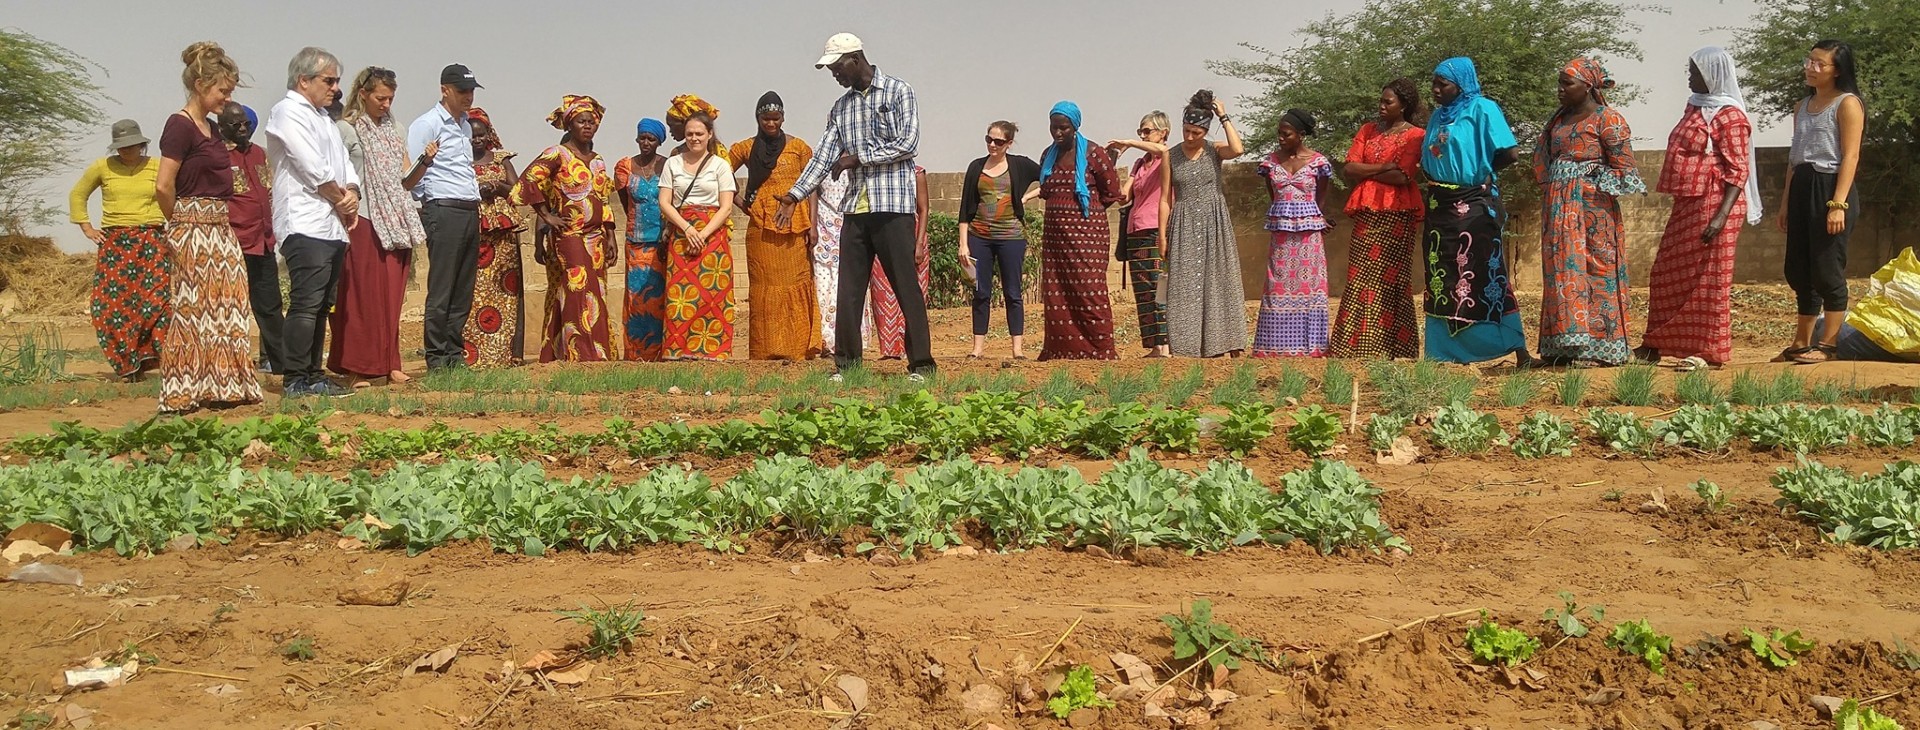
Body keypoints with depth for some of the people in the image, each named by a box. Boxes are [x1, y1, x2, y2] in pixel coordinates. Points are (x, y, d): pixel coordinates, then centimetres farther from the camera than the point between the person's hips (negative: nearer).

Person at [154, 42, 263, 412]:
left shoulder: (210, 128, 14)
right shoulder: (180, 125, -12)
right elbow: (163, 187, -16)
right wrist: (180, 222, -2)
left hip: (220, 230, 9)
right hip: (192, 232, -9)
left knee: (225, 309, 10)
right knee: (192, 311, -3)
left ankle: (222, 387, 18)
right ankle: (182, 394, 4)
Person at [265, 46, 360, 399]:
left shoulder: (323, 117, 24)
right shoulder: (288, 112, -5)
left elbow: (344, 165, 19)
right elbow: (315, 171, -14)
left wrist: (352, 192, -1)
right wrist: (342, 200, -2)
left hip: (333, 226, 9)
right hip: (305, 225, -9)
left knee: (323, 303, 10)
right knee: (306, 303, -11)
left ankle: (313, 374, 15)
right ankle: (297, 380, -8)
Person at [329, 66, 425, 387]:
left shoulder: (393, 130, 19)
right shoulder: (347, 129, 1)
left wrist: (424, 163, 0)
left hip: (397, 222, 5)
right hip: (364, 222, -5)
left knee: (392, 297, 5)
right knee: (363, 296, -5)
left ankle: (389, 364, 10)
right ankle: (360, 368, -2)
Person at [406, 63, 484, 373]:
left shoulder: (466, 126, 21)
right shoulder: (426, 124, -4)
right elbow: (409, 178, -8)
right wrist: (425, 160, -26)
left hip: (471, 211, 8)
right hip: (443, 211, -8)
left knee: (464, 289, 8)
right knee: (441, 289, -7)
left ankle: (454, 352, 14)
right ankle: (436, 358, -3)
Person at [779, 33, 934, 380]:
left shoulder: (898, 91, 1)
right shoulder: (841, 107, 16)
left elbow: (907, 143, -10)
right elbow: (825, 155, 11)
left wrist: (859, 158, -8)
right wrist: (796, 194, 1)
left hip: (892, 205, -6)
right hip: (855, 208, 6)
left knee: (905, 284, -5)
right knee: (849, 288, 4)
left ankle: (921, 363, 0)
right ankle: (847, 362, 12)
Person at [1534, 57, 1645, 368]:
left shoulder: (1607, 119, -4)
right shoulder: (1559, 120, 17)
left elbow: (1623, 167, -7)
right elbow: (1544, 161, 25)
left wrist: (1591, 185, -9)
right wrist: (1552, 190, 14)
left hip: (1592, 206, -7)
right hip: (1559, 208, 7)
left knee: (1595, 269, -5)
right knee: (1561, 271, 5)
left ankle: (1599, 347, -3)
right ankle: (1568, 345, 8)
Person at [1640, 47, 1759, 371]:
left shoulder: (1729, 116, -11)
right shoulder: (1695, 107, 15)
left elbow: (1738, 171, -16)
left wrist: (1721, 215, -24)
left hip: (1714, 205, -9)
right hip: (1687, 205, 9)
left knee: (1708, 278, -3)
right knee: (1667, 274, 12)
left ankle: (1710, 350, 5)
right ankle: (1655, 344, 20)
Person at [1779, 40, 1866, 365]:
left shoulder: (1847, 104, -4)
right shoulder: (1802, 106, 18)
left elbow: (1850, 157, -11)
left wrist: (1838, 204, -20)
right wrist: (1785, 202, 16)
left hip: (1829, 187, -7)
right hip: (1801, 188, 8)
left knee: (1827, 270, -6)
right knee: (1798, 271, 9)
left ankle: (1827, 345, 1)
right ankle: (1802, 343, 17)